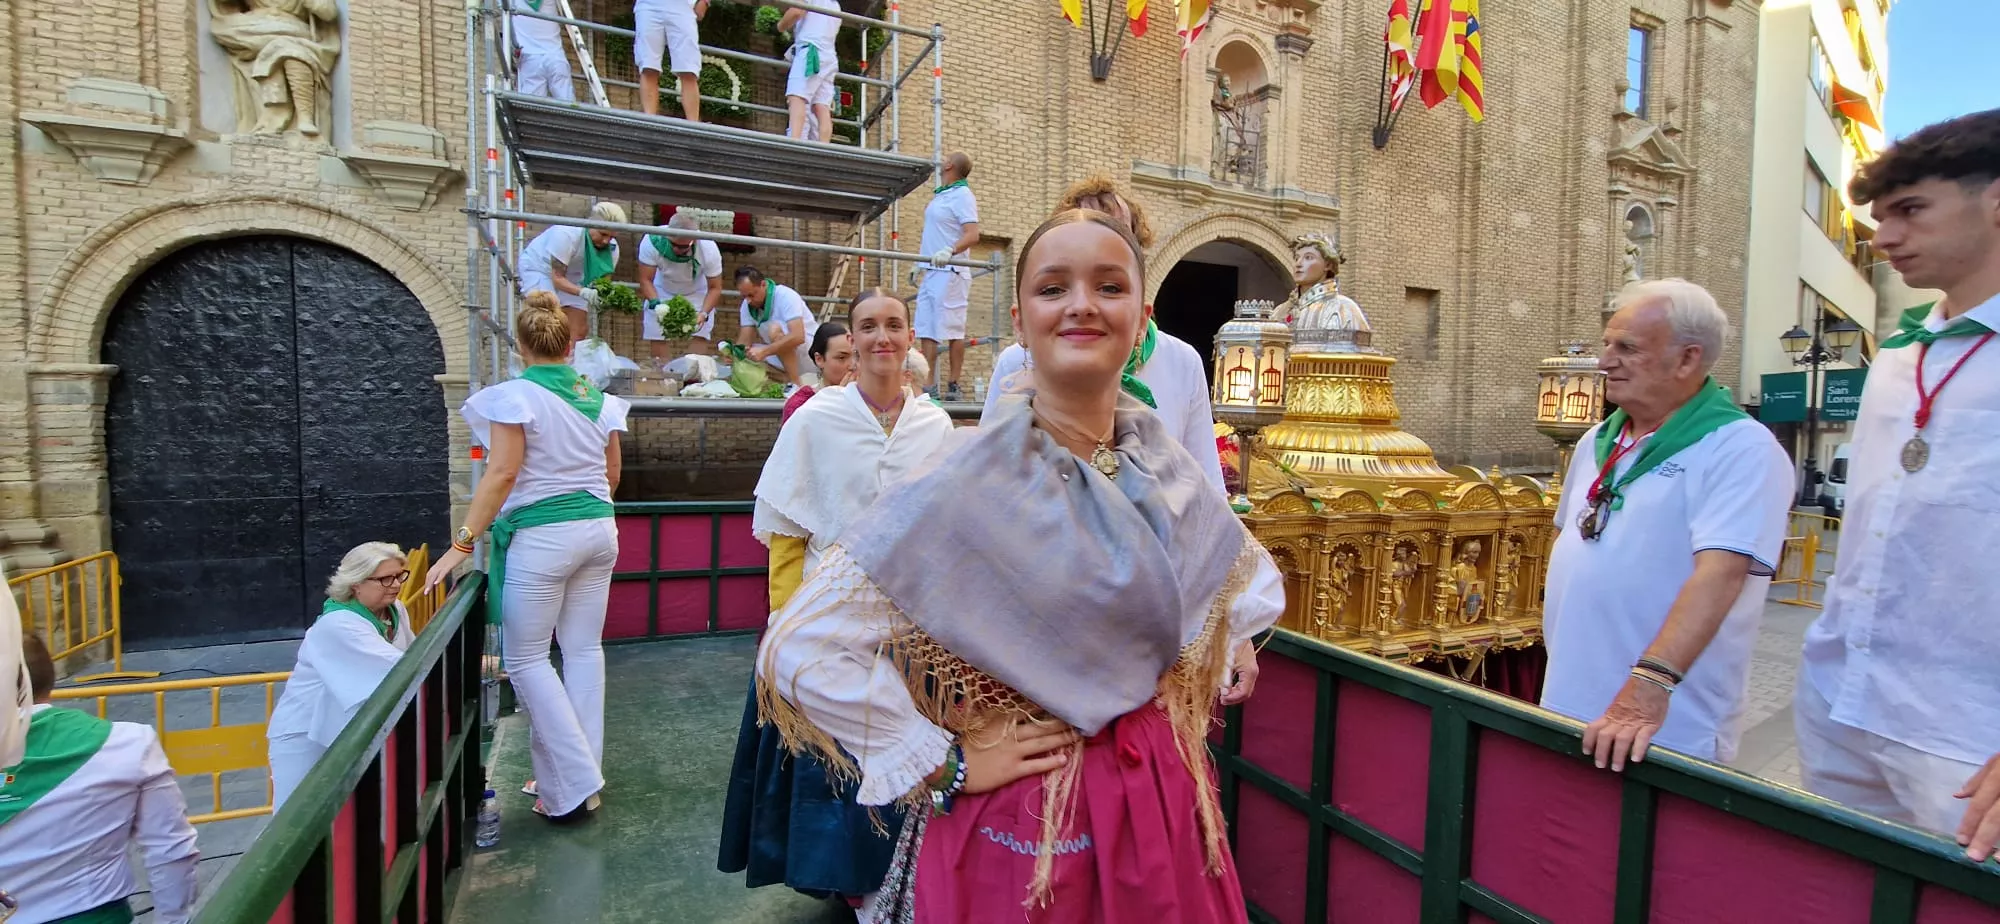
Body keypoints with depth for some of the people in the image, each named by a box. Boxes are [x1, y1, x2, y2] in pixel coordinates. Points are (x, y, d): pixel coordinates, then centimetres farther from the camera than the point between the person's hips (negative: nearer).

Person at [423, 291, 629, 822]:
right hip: (598, 530, 6)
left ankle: (572, 786, 5)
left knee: (525, 658, 6)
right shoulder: (598, 398, 7)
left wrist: (462, 545, -14)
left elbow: (501, 474, -16)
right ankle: (586, 775, 22)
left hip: (540, 537, -6)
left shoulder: (515, 396, -9)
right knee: (584, 649, 13)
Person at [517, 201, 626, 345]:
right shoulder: (566, 234, -34)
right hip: (538, 268, -6)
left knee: (580, 330, 0)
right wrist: (583, 292, -50)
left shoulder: (612, 248, -17)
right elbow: (557, 278, -32)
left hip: (571, 276, 6)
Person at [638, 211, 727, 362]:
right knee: (657, 337, -1)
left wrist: (703, 313, -37)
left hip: (697, 293, -1)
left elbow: (715, 288, -21)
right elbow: (645, 280, -22)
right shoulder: (652, 241, -31)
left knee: (700, 337, -14)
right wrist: (656, 304, -39)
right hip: (661, 291, 1)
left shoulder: (709, 249, -31)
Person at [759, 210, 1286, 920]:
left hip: (1160, 804, 5)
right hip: (1020, 822, -4)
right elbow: (801, 649, -21)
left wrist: (1190, 687, 4)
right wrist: (944, 765, -17)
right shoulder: (971, 479, -19)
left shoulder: (1170, 472, -3)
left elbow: (1257, 584, 16)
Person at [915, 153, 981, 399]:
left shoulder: (962, 195, -6)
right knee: (926, 331, 4)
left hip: (950, 272, -9)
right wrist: (920, 263, 23)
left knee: (953, 330, -7)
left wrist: (949, 252, -34)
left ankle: (954, 386, -3)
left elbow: (972, 235, -18)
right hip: (931, 271, 9)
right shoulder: (938, 196, 19)